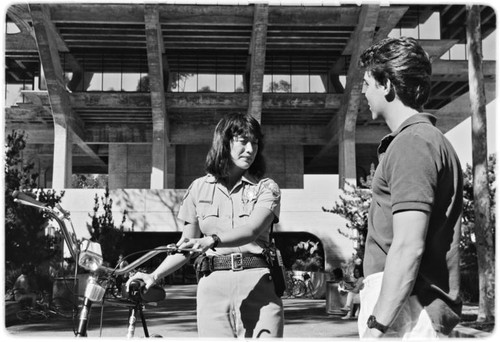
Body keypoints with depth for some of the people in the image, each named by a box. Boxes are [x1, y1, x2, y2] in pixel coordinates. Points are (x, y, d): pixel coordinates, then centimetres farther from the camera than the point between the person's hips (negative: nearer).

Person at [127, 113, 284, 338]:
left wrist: (210, 240, -29)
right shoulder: (200, 188, 11)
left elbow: (251, 230, -13)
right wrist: (154, 276, 3)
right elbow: (186, 246, 15)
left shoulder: (267, 188, 6)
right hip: (213, 286, 1)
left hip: (258, 285, -1)